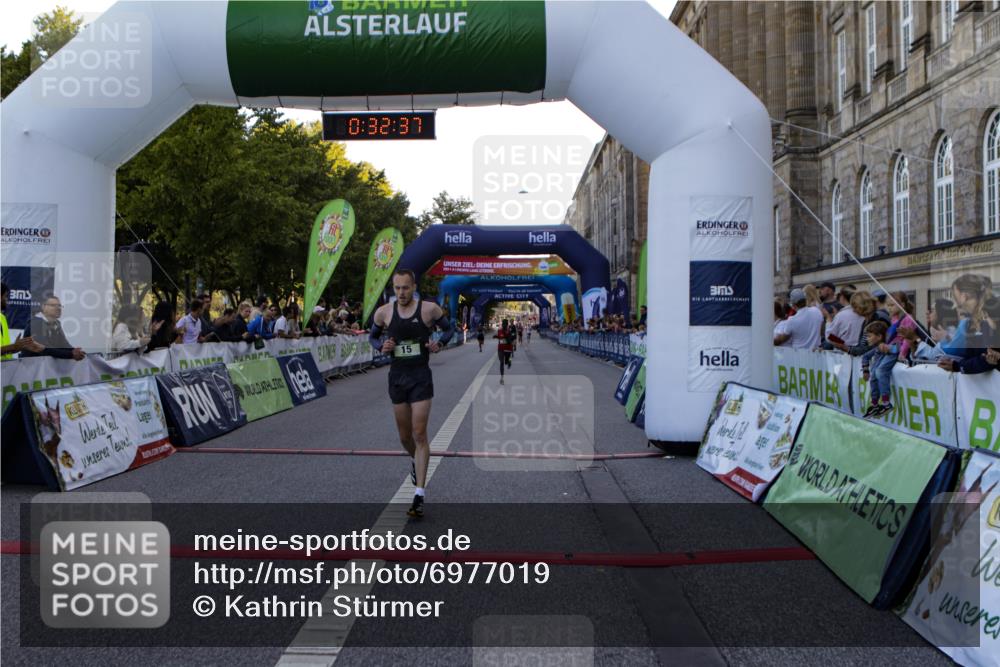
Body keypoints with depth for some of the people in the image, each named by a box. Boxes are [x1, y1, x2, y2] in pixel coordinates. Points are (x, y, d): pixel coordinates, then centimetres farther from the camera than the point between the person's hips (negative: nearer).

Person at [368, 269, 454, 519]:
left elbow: (449, 328, 8)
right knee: (405, 436, 13)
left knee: (419, 435, -8)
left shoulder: (429, 309, -7)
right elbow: (372, 336, 15)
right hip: (397, 377, 3)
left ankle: (419, 494, -4)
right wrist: (381, 346, -7)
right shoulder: (384, 312, -1)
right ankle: (415, 460, 48)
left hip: (421, 378, -3)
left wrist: (439, 343, -11)